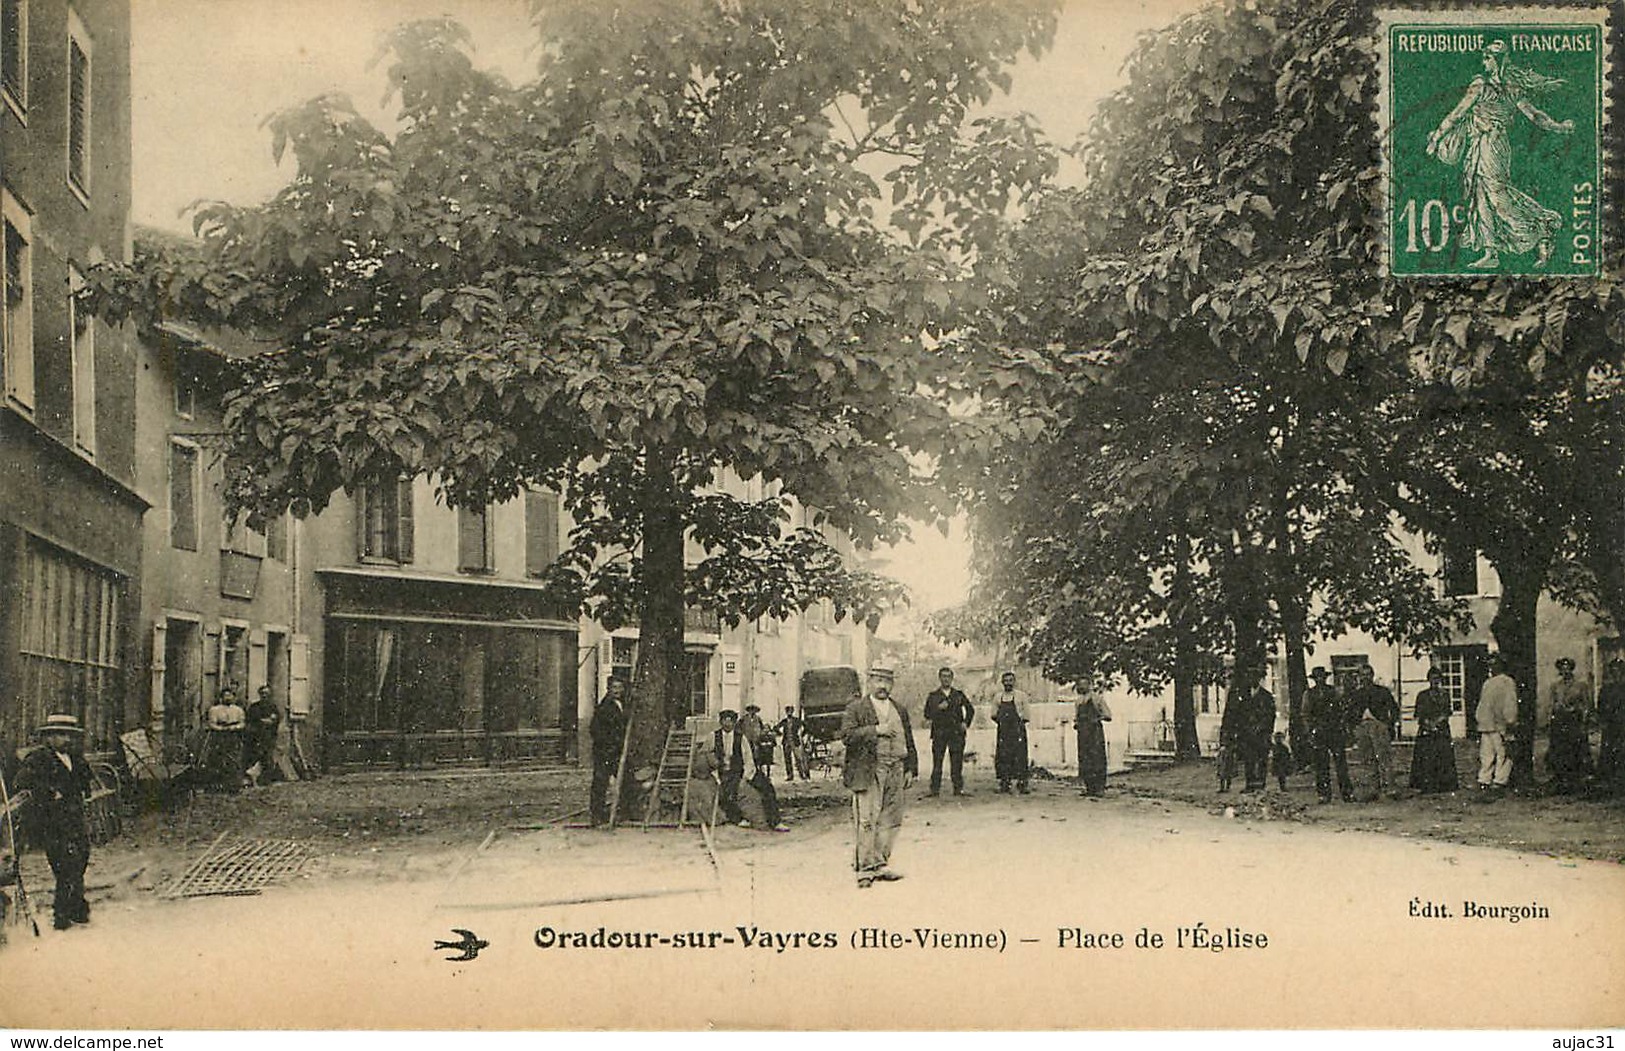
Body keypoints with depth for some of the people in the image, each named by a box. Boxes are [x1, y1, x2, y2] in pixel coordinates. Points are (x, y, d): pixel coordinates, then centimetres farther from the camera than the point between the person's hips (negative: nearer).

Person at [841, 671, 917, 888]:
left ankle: (881, 863, 12)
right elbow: (846, 736, -10)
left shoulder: (900, 710, 19)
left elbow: (909, 742, 20)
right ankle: (866, 867, -5)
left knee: (890, 821, 4)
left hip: (896, 771, 5)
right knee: (867, 821, -8)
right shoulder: (855, 708, 2)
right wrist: (875, 730, -15)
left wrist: (911, 769, 12)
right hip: (868, 772, -5)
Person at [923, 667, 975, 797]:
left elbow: (970, 710, 21)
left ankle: (958, 788, 3)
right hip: (939, 733, -1)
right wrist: (939, 708, -13)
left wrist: (966, 723, 8)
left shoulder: (959, 695, 13)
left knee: (957, 762, -1)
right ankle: (935, 789, -2)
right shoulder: (933, 696, 9)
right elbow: (927, 714, 2)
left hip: (957, 732, 1)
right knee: (937, 762, -4)